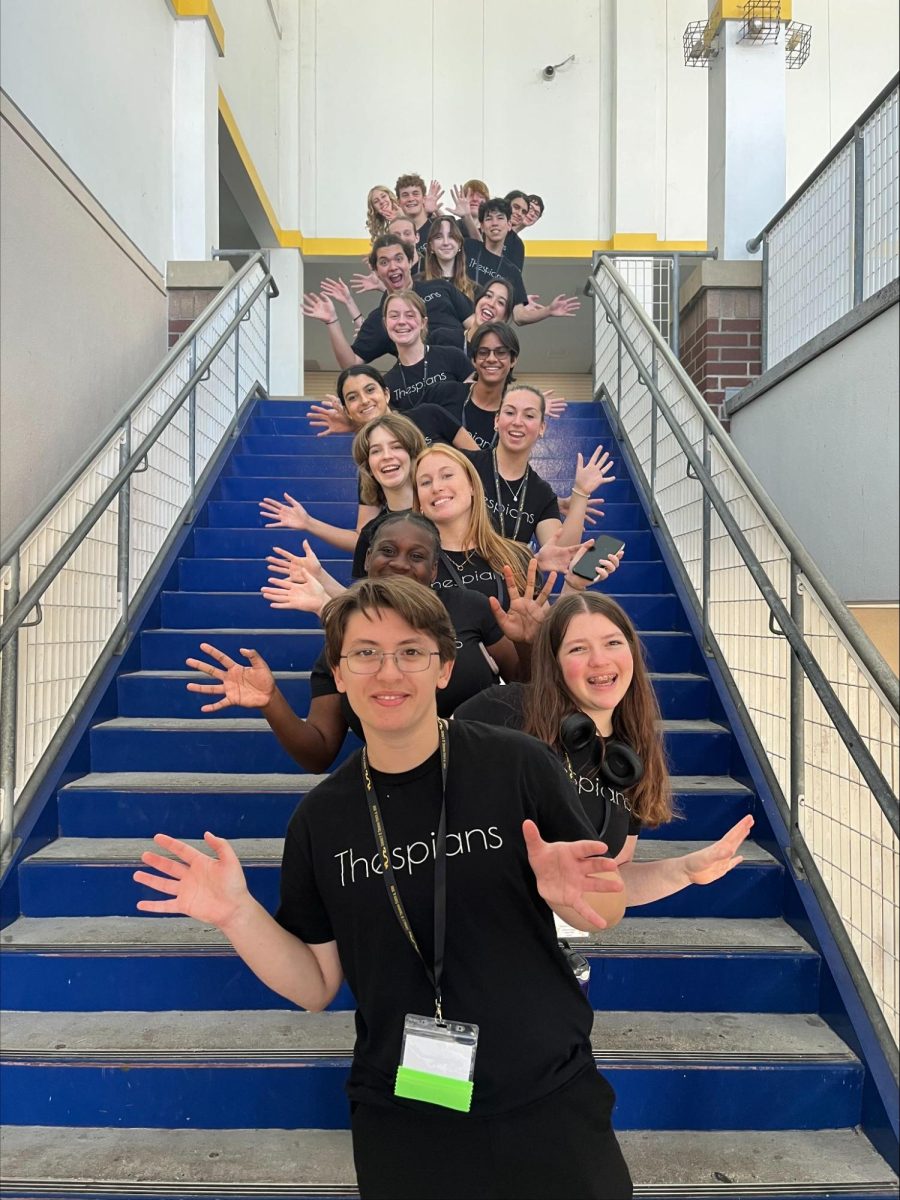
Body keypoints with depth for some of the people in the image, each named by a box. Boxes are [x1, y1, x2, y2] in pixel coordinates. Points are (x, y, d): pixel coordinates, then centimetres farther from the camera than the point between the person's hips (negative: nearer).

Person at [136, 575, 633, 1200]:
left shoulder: (518, 765, -14)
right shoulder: (320, 817, -4)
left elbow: (607, 909, -4)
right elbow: (316, 985, 0)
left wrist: (571, 896, -26)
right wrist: (238, 914, -15)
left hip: (547, 1102, -1)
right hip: (400, 1119, 2)